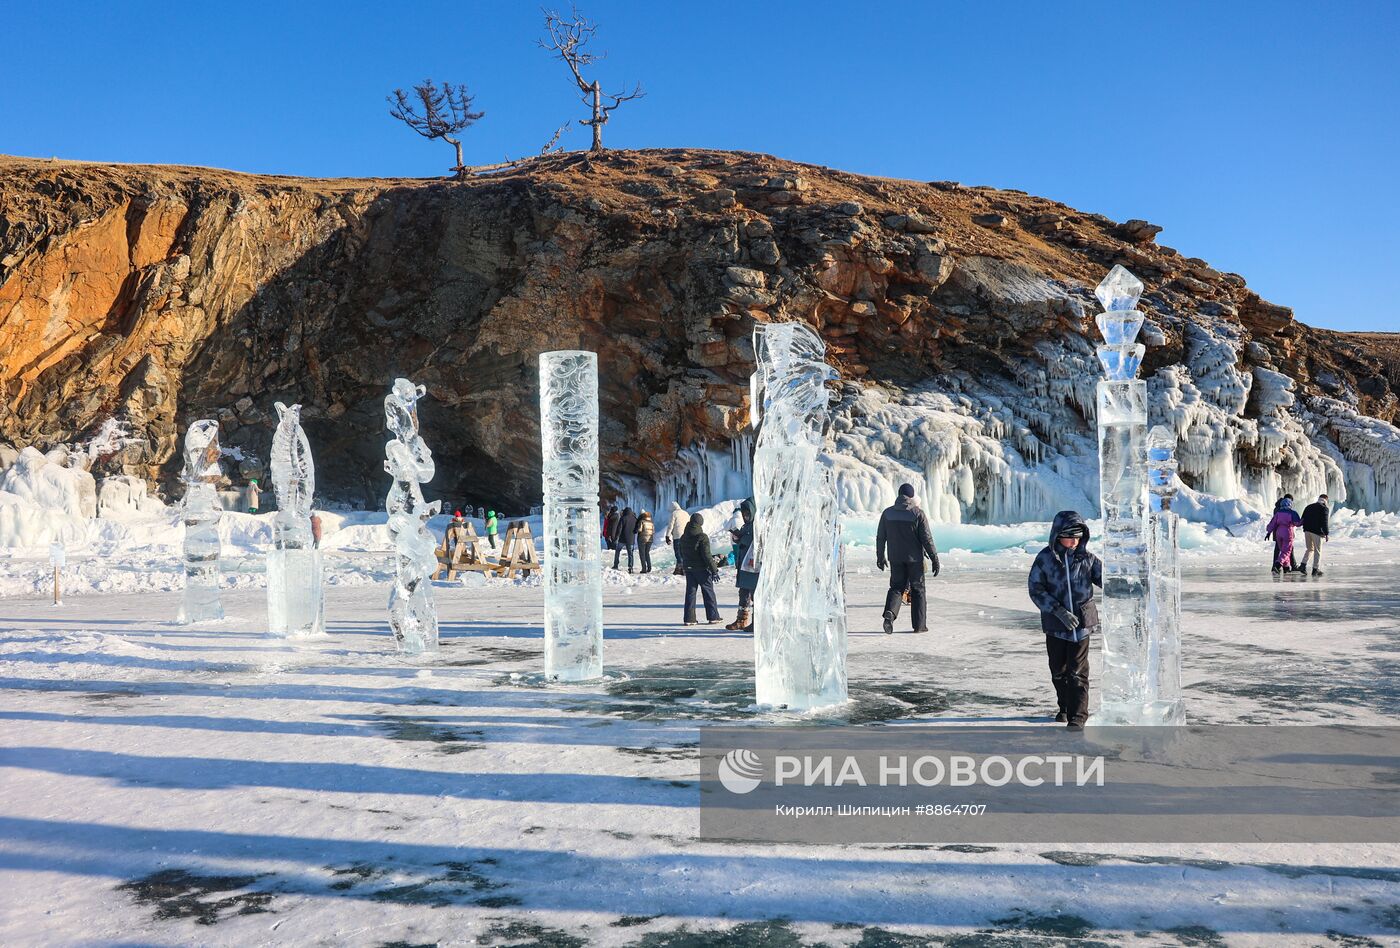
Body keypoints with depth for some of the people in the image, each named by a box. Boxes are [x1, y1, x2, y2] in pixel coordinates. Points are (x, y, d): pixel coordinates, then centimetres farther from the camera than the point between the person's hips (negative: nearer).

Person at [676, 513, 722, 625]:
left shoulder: (683, 537, 6)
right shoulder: (702, 537, -15)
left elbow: (681, 553, 16)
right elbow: (707, 556, -18)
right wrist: (714, 571, -13)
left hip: (688, 569, 6)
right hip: (702, 569, -6)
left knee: (690, 592, 8)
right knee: (708, 591, 5)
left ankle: (689, 618, 5)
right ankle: (713, 616, 7)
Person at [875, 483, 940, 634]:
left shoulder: (887, 513, 2)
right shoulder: (918, 514, -9)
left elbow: (880, 537, 7)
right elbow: (927, 538, -10)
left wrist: (880, 556, 18)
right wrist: (934, 558, -4)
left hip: (895, 558, 3)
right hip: (914, 558, -2)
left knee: (896, 587, 10)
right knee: (917, 589, 9)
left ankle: (890, 612, -18)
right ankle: (919, 624, 11)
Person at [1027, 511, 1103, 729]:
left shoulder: (1087, 558, -2)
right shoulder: (1045, 558, -6)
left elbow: (1105, 578, -4)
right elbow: (1036, 589, -8)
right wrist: (1059, 611, -17)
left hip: (1081, 622, -1)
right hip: (1055, 624, 1)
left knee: (1077, 671, -3)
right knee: (1058, 670, 14)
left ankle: (1077, 715, 3)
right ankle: (1065, 707, 34)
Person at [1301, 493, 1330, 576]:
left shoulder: (1308, 507, 15)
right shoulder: (1324, 508, -5)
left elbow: (1302, 519, 14)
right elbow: (1324, 522, -12)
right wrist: (1326, 534, -9)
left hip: (1307, 531, 6)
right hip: (1317, 532, -6)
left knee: (1310, 549, 18)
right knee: (1317, 551, 4)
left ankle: (1304, 564, 2)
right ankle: (1315, 569, 4)